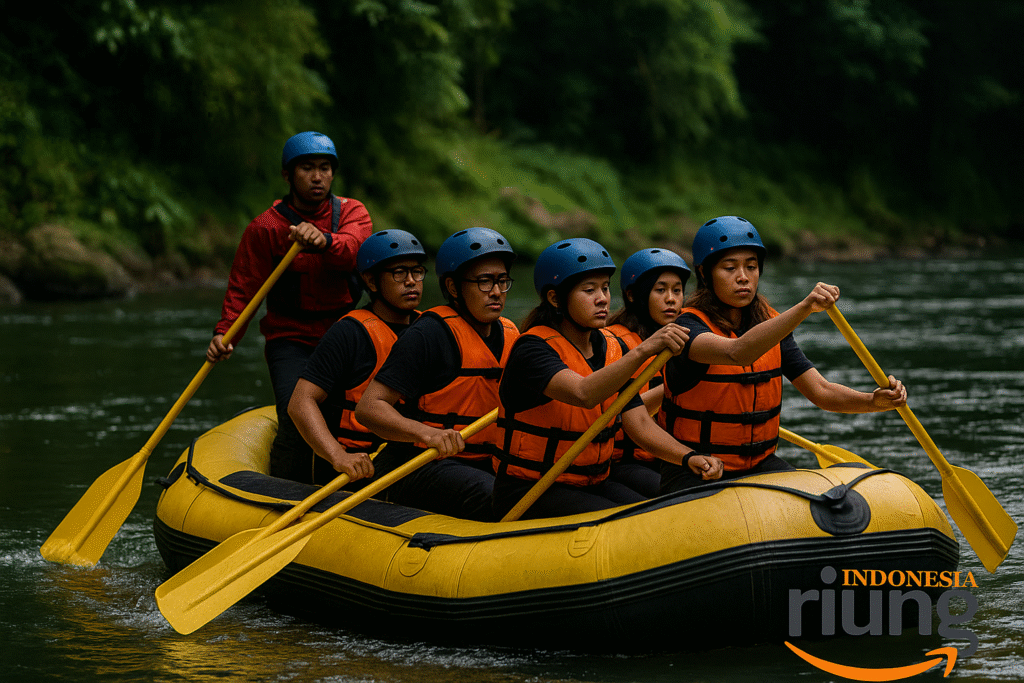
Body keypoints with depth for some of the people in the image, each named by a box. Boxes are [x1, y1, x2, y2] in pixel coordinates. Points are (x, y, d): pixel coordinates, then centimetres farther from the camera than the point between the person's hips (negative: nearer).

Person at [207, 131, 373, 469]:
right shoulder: (264, 228, -3)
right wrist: (225, 334, -20)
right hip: (291, 339, -2)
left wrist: (324, 240, -46)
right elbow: (242, 291, -2)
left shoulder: (352, 213, 2)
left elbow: (353, 249, -22)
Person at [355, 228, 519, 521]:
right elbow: (369, 407, -18)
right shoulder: (430, 334, -11)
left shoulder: (510, 335, 13)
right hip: (416, 469, -8)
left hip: (487, 463, 8)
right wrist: (427, 433, -33)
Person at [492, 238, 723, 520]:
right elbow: (583, 394, -36)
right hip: (529, 492, -7)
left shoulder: (612, 348, 7)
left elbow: (639, 423, -1)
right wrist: (643, 351, -48)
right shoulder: (532, 349, -17)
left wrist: (688, 457, -19)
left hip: (593, 485, 7)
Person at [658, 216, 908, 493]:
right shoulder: (689, 326, -14)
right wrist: (804, 308, -47)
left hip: (761, 465, 6)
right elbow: (737, 353, -37)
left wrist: (874, 401, -20)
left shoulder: (769, 323, 6)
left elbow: (821, 391, 0)